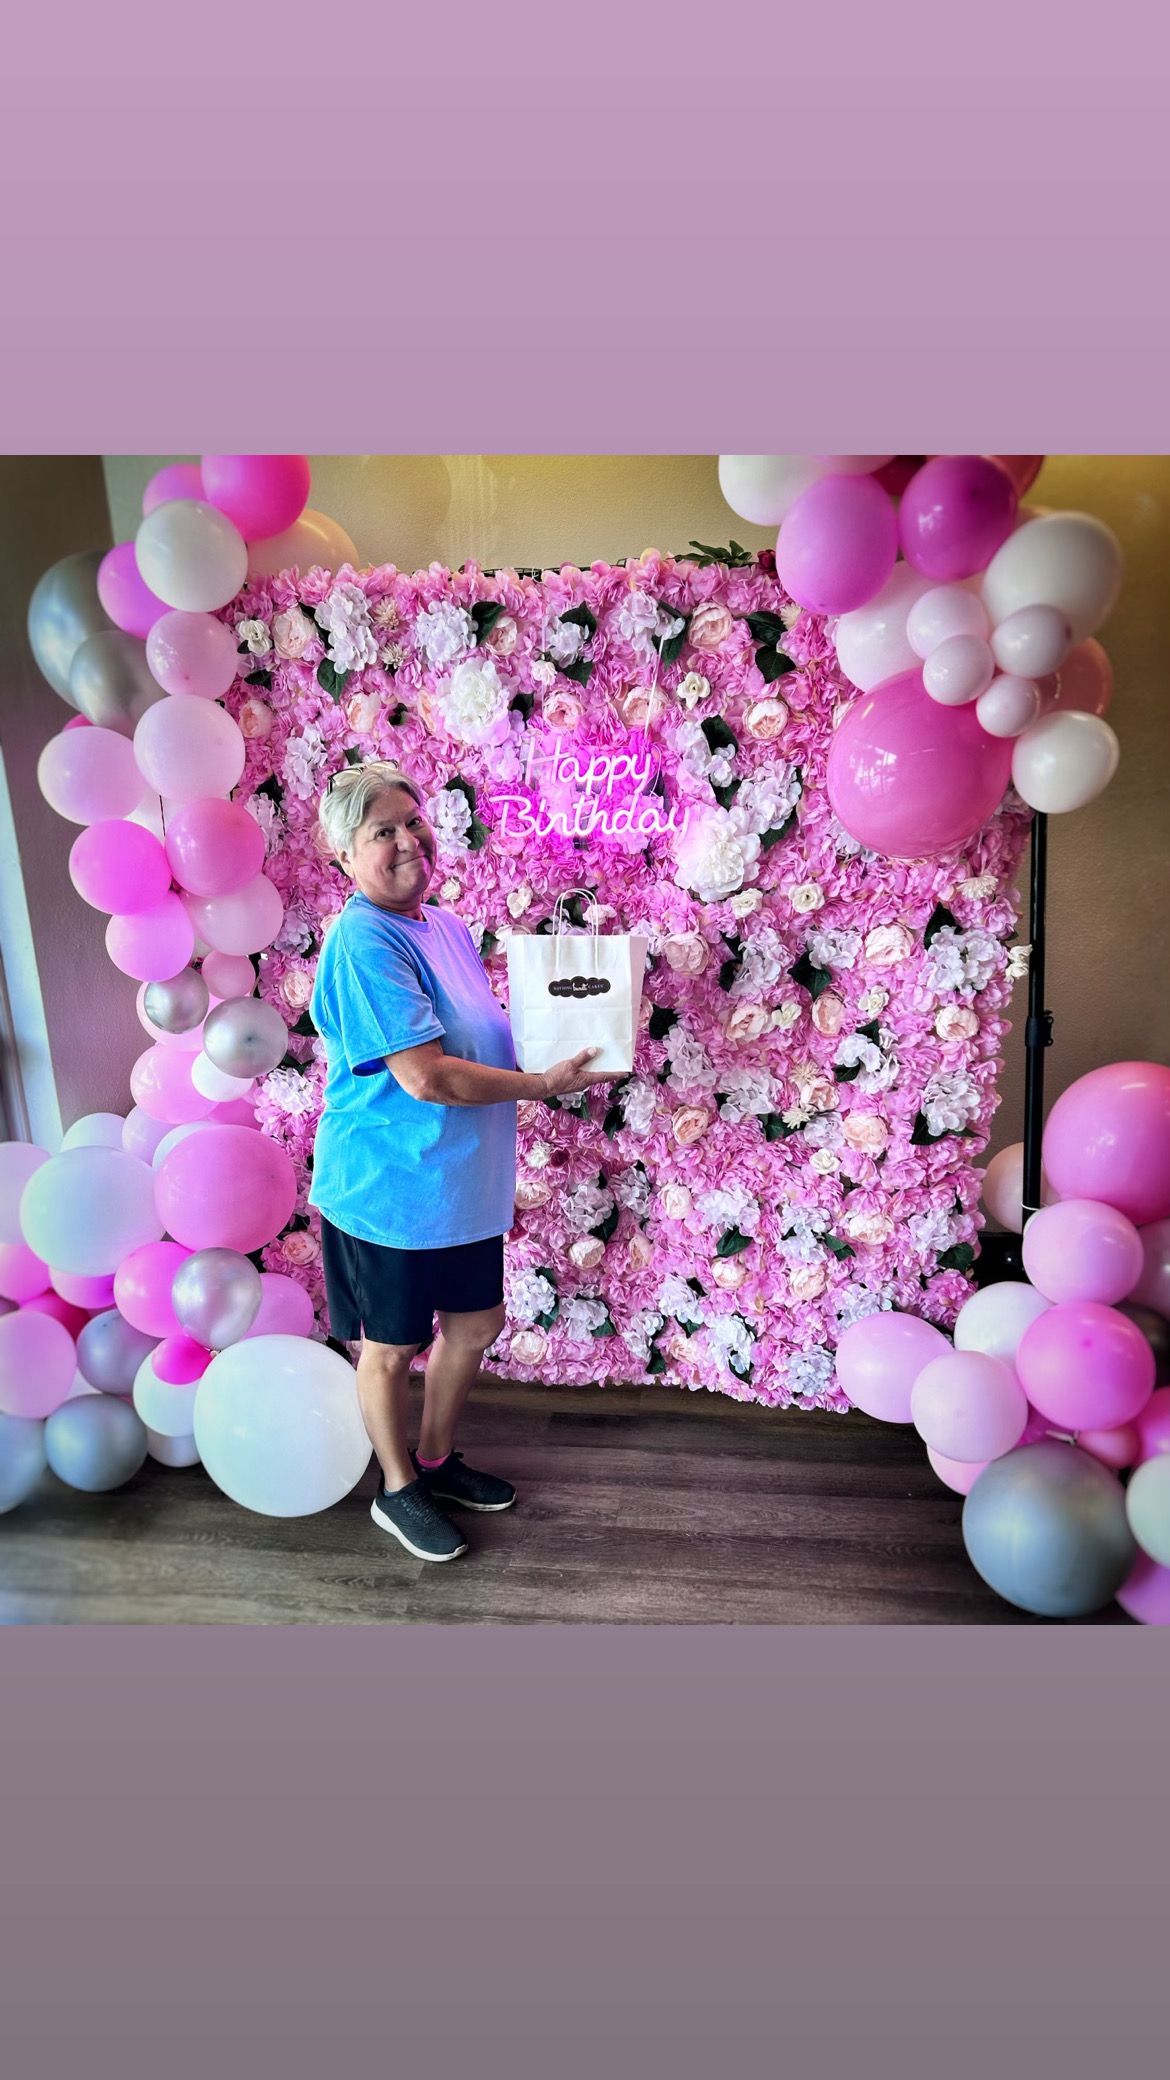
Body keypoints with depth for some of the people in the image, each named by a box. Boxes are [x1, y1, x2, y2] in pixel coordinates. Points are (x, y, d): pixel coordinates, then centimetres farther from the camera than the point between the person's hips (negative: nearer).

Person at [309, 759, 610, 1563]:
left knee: (477, 1322, 20)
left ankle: (437, 1460, 44)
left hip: (460, 1180, 8)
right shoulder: (364, 940, -22)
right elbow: (427, 1077, -28)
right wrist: (544, 1084, -20)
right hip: (388, 1187, -8)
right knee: (393, 1345, 12)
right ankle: (399, 1491, 35)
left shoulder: (448, 925, 6)